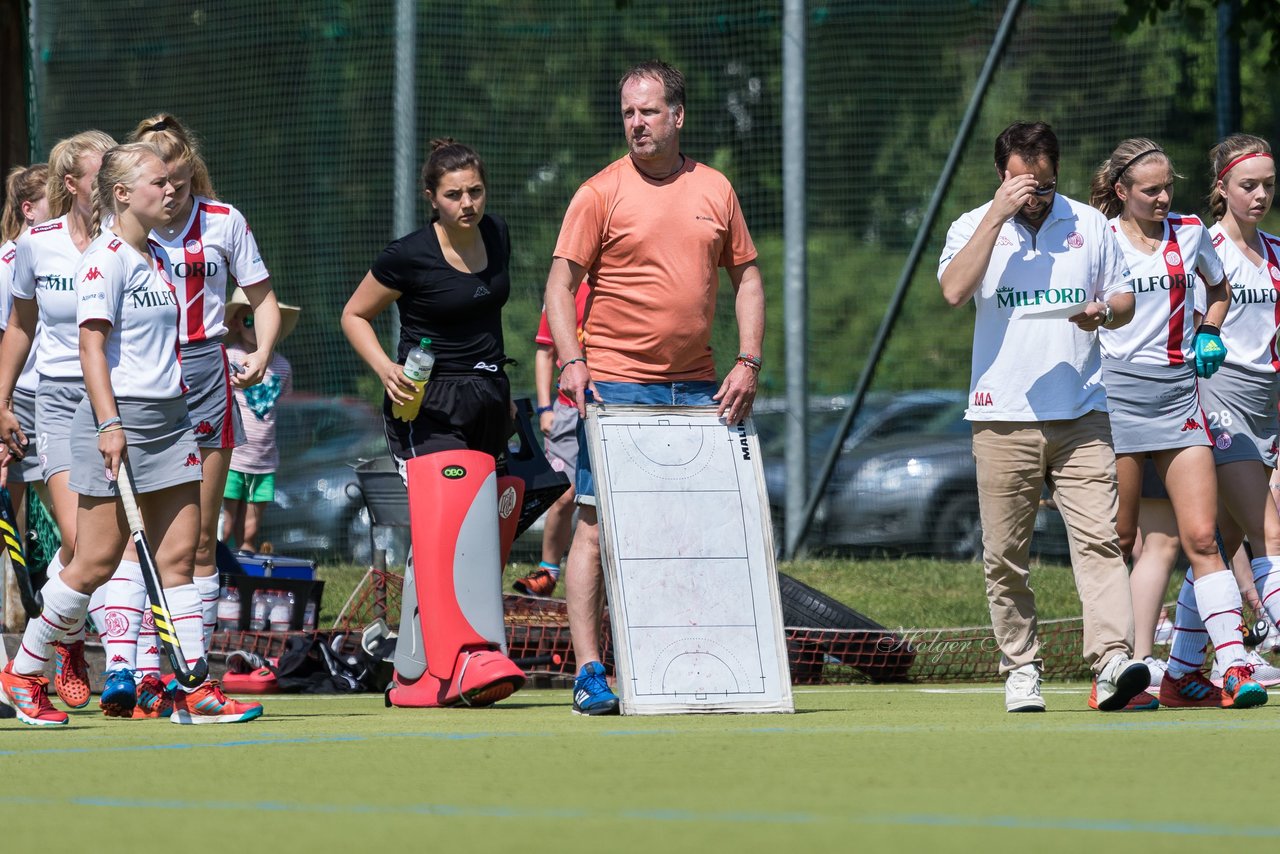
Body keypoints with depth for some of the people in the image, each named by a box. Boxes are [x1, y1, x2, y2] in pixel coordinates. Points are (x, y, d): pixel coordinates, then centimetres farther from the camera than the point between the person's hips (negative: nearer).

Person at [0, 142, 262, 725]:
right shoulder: (106, 257, -10)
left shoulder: (154, 257, 15)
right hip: (117, 420, -8)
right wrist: (110, 423, -23)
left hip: (168, 415, 8)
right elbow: (92, 344, -16)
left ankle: (194, 689, 0)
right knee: (96, 562, -4)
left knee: (178, 556, 2)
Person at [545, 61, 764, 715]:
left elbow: (746, 276, 16)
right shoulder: (601, 193, -1)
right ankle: (589, 672, -7)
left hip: (695, 389, 4)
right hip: (615, 384, -4)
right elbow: (561, 281, -3)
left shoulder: (714, 190, 10)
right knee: (597, 525, -7)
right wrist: (571, 361, -17)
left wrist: (748, 362, 4)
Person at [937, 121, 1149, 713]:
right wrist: (1000, 213, -15)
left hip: (1080, 414, 1)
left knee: (1098, 538, -12)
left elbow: (1124, 299, 17)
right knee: (1005, 555, 2)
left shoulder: (1089, 224, 10)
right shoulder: (975, 227, 4)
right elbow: (954, 290, -15)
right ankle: (1020, 669, 12)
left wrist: (1102, 313, -7)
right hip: (1003, 417, -1)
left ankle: (1112, 663, -21)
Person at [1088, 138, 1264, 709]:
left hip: (1179, 393, 2)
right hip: (1118, 393, -2)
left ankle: (1234, 669, -14)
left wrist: (1209, 332, 12)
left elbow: (1218, 290, 27)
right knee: (1117, 543, 1)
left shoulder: (1190, 233, 9)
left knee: (1201, 538, -8)